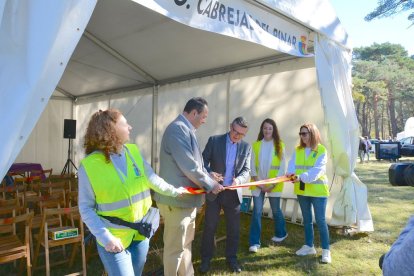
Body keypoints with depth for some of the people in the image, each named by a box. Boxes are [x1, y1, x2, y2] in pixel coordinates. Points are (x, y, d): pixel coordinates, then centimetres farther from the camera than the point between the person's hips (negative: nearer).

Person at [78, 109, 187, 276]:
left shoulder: (133, 151, -3)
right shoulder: (89, 165, -16)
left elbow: (151, 178, 10)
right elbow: (86, 208, -12)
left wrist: (173, 191, 16)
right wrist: (105, 237, -19)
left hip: (141, 233, 5)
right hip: (113, 239, -5)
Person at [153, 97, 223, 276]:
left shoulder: (186, 130, 13)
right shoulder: (178, 128, -20)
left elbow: (195, 163, 17)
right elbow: (189, 166, -25)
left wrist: (209, 178, 5)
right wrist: (210, 185, -13)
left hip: (186, 198, 11)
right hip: (177, 200, -11)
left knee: (186, 244, 22)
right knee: (175, 247, 4)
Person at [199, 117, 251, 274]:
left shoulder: (246, 147, 2)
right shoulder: (214, 140, -5)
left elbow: (246, 171, -1)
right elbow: (203, 160, -5)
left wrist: (239, 179, -23)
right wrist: (209, 173, -25)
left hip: (233, 193, 2)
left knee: (234, 229, 12)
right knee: (209, 227, 8)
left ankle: (231, 258, 31)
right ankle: (206, 259, 25)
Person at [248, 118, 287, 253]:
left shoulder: (279, 145, -1)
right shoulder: (256, 145, 2)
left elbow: (282, 166, -3)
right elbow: (252, 165, 1)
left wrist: (273, 184, -10)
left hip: (274, 184, -1)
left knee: (276, 210, 14)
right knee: (257, 212, -2)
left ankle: (281, 233, 39)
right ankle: (254, 242, 6)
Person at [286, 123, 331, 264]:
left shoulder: (321, 150, -10)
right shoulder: (298, 150, 6)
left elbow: (316, 170, -21)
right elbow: (292, 165, -6)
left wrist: (302, 177, -35)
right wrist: (291, 173, -28)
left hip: (317, 190, -5)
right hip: (302, 189, 5)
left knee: (320, 220, -2)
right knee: (307, 219, 15)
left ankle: (326, 250, 10)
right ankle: (309, 246, 28)